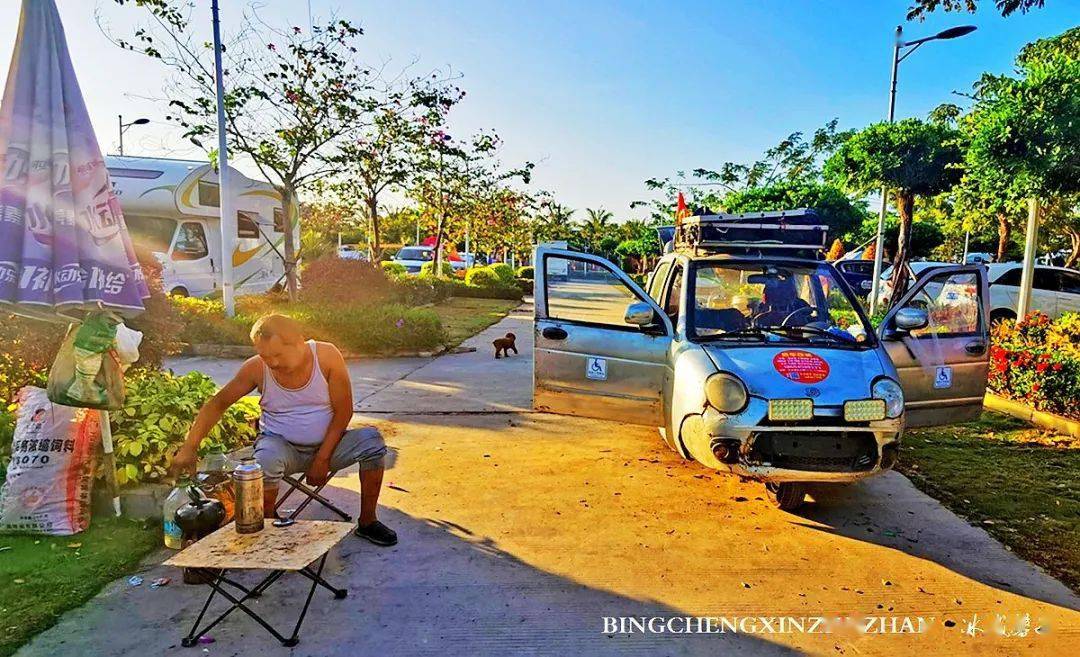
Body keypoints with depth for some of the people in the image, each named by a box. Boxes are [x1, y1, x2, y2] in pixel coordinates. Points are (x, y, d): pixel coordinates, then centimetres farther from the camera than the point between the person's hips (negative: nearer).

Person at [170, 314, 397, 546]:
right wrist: (189, 447, -14)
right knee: (267, 457, -35)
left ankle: (367, 522, -9)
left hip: (328, 443, 1)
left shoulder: (327, 356, -16)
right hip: (282, 446, 0)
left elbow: (343, 411, -13)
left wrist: (323, 459, -16)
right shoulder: (256, 368, -13)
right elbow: (217, 404, -4)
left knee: (371, 439, -25)